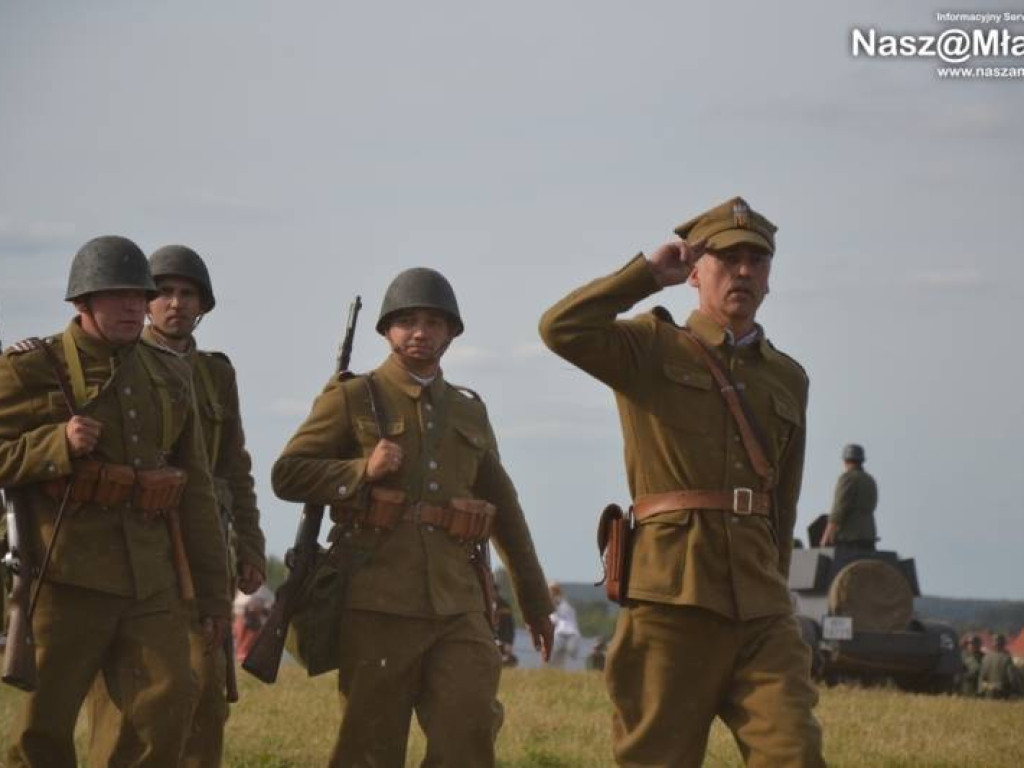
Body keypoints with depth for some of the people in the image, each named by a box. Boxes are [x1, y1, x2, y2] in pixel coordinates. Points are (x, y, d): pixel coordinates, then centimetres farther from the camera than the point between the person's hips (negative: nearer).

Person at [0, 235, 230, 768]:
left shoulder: (168, 376, 15)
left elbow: (196, 491, 17)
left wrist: (213, 591, 15)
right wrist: (58, 444, -18)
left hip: (151, 580, 4)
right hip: (68, 577, -4)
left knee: (167, 707, -8)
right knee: (45, 722, 0)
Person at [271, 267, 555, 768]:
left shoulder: (469, 412, 18)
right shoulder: (353, 399, 5)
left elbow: (506, 513, 22)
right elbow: (287, 475, 1)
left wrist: (535, 601, 23)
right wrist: (362, 470, -14)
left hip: (456, 607, 3)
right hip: (378, 605, -3)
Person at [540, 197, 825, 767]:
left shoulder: (788, 379, 18)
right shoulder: (653, 349, 4)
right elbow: (562, 328, -14)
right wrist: (650, 273, -6)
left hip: (761, 608, 4)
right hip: (671, 594, -4)